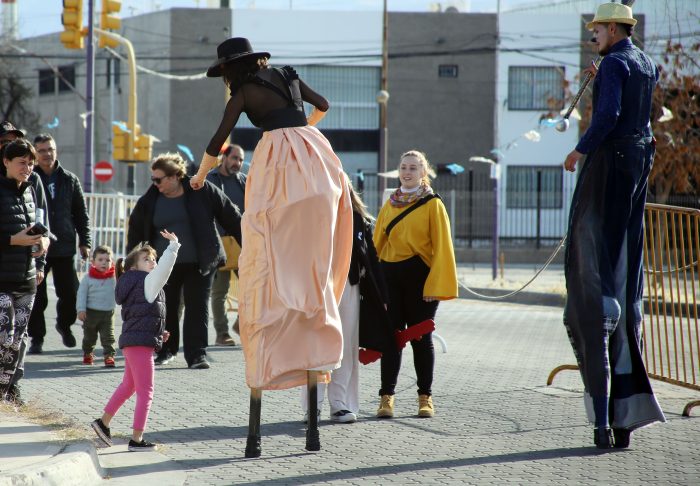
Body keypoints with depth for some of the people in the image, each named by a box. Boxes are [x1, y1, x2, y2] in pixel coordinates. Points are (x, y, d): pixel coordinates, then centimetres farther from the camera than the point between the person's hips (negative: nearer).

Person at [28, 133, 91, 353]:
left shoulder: (69, 180, 7)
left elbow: (81, 213, 12)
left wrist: (85, 241, 6)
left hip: (64, 247, 2)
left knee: (70, 294, 5)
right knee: (37, 297, 0)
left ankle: (64, 324, 32)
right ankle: (37, 336, 13)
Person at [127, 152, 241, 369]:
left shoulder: (202, 191, -6)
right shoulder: (149, 201, 1)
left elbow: (230, 217, 1)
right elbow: (136, 231, 13)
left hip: (198, 264, -2)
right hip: (164, 266, 2)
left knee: (197, 308, -4)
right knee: (166, 309, 8)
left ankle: (196, 355, 0)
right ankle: (166, 350, 26)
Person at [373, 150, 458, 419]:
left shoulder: (433, 205, -1)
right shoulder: (389, 205, 12)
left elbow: (442, 247, -5)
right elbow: (377, 243, 13)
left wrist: (435, 284, -12)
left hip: (419, 276, -3)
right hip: (390, 276, 3)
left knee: (421, 337, 4)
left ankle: (425, 397, 12)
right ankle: (386, 397, 5)